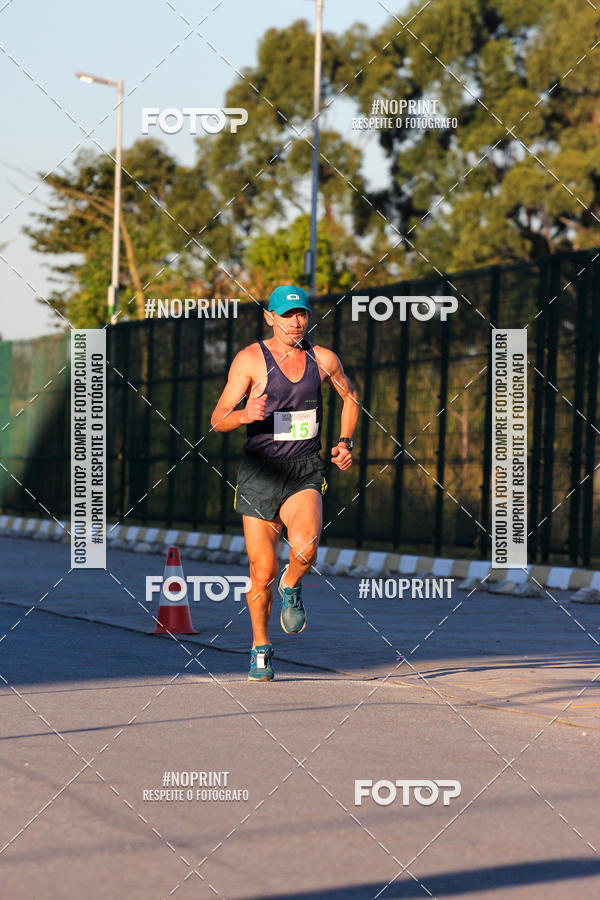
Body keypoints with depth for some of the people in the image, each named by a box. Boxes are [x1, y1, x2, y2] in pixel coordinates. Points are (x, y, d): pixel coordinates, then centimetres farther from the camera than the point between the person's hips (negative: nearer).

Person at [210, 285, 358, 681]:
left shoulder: (323, 359, 4)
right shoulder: (250, 359, -5)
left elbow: (350, 396, 24)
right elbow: (218, 419, -6)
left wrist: (345, 442, 12)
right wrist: (246, 415, -27)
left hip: (305, 473, 1)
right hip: (260, 472, -1)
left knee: (305, 547, -28)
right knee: (263, 573, 1)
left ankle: (292, 587, 7)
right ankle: (261, 650, 25)